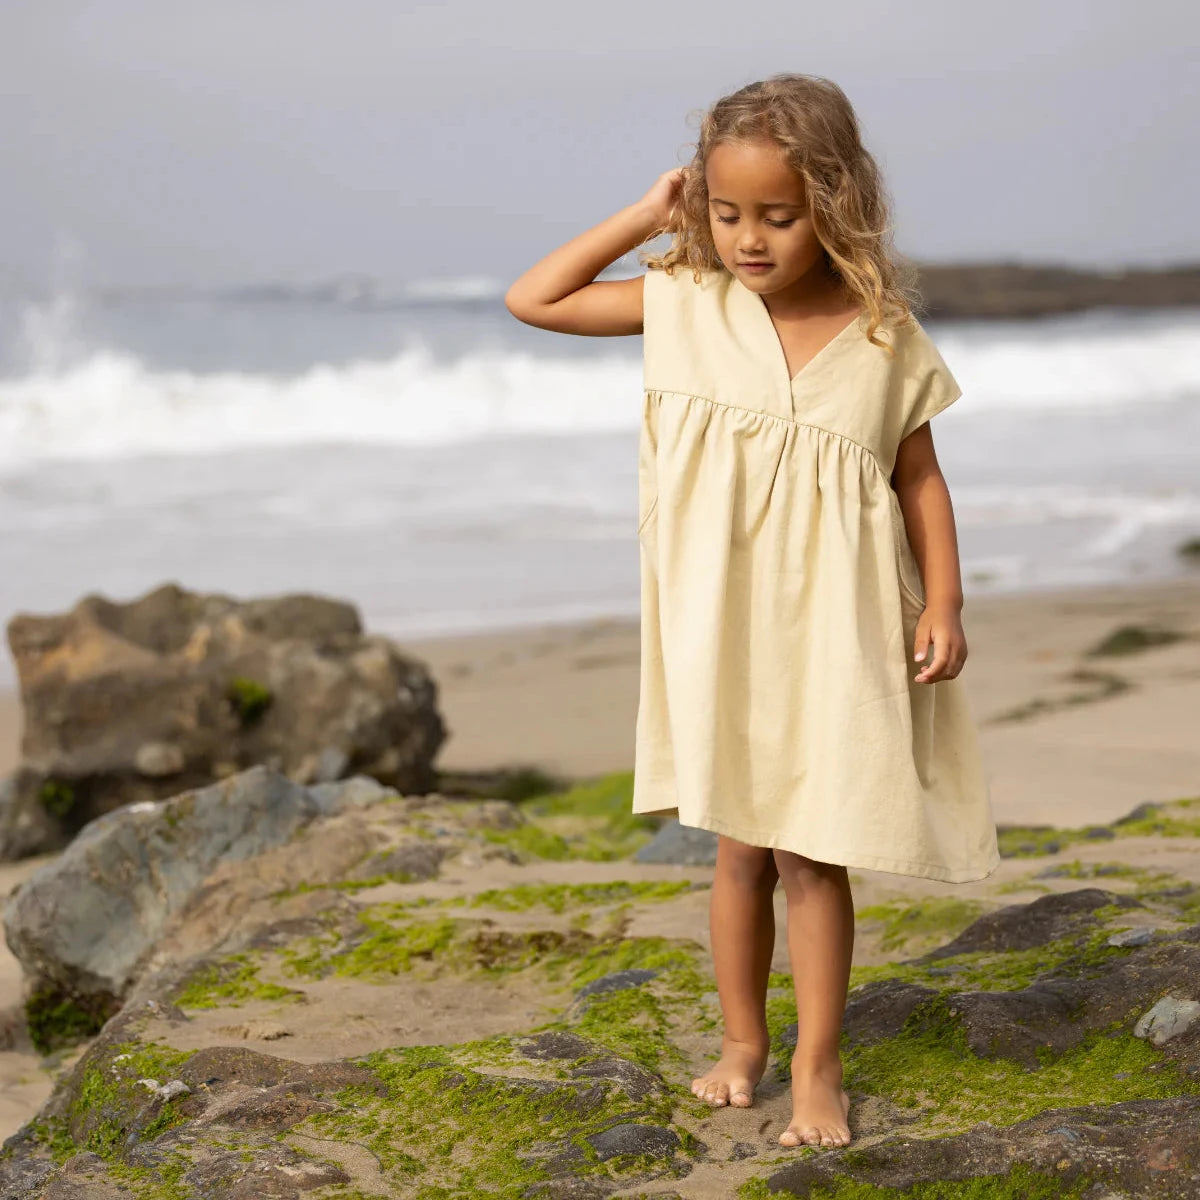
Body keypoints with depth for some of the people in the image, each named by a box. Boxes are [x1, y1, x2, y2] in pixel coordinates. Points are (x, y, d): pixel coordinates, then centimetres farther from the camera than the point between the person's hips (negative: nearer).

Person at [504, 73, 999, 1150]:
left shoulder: (884, 335, -6)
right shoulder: (687, 303, -3)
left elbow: (920, 479, 2)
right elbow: (533, 301, 0)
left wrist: (943, 604, -6)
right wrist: (645, 217, -4)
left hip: (832, 629, -2)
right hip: (719, 626, 2)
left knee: (812, 853, 2)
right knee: (738, 845, 12)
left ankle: (818, 1065, 15)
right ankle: (743, 1039, 29)